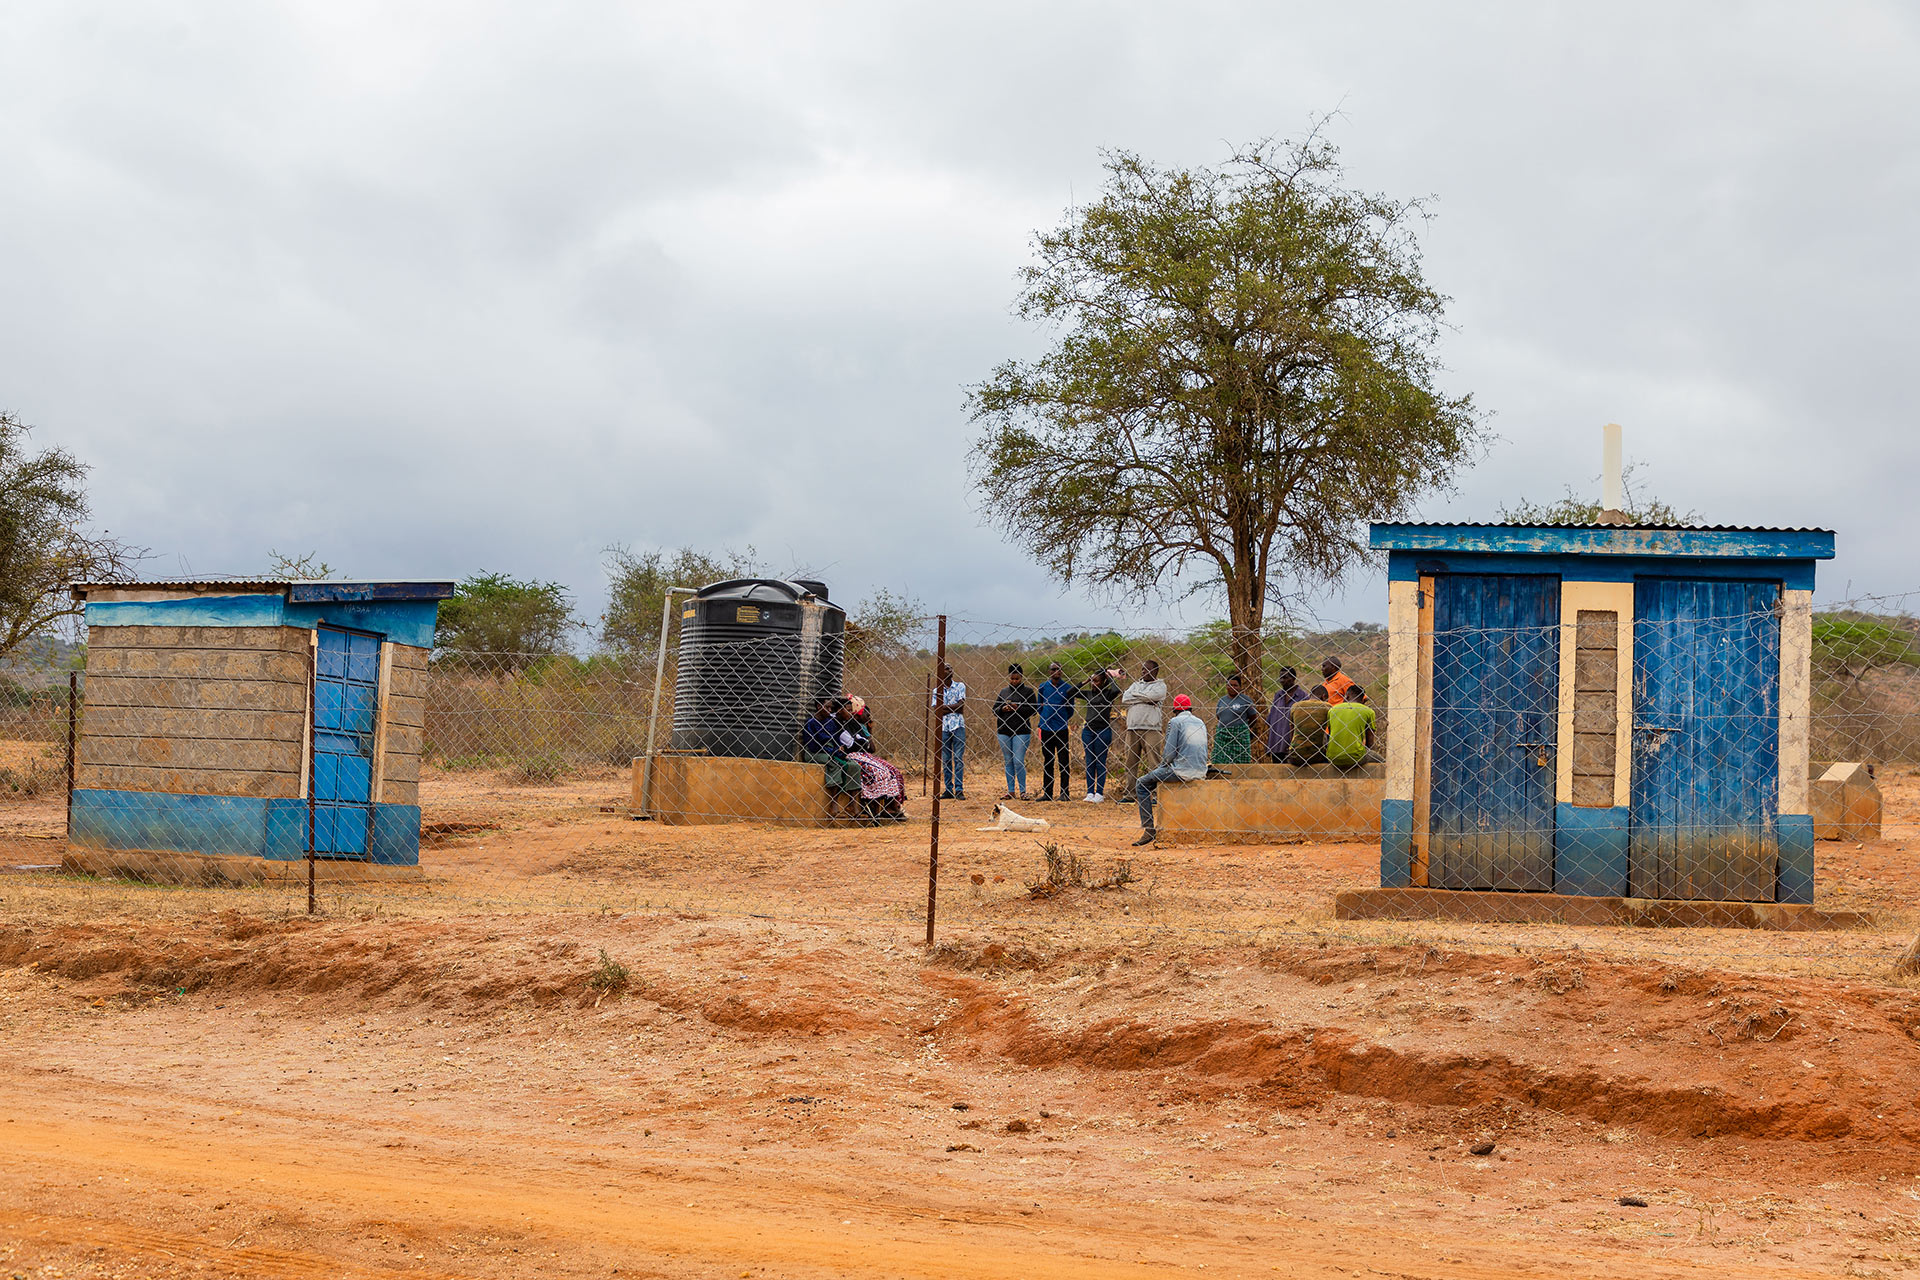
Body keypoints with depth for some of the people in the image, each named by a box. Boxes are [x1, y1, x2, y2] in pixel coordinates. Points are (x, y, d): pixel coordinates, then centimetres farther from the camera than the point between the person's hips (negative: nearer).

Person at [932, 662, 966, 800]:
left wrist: (945, 707, -6)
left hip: (958, 726, -2)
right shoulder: (937, 690, 10)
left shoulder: (960, 686, 8)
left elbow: (961, 705, -4)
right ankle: (948, 790, 9)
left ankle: (959, 790, -6)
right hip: (943, 727, 2)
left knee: (959, 758, -6)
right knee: (945, 760, 3)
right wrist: (953, 708, -7)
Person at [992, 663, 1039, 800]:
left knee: (1018, 762, -9)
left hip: (1021, 731, -4)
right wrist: (1003, 709, -8)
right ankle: (1011, 791, 13)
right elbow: (994, 709, 14)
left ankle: (1022, 791, 0)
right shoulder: (1003, 692, 13)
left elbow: (1033, 709, -4)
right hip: (1004, 731, 4)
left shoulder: (1028, 691, 1)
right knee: (1008, 762, 8)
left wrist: (1018, 708, -16)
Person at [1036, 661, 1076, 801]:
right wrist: (1045, 719, 9)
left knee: (1063, 762, -2)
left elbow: (1070, 709, 8)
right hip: (1046, 728, 3)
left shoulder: (1067, 688, 0)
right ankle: (1047, 793, 13)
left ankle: (1064, 793, 1)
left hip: (1061, 728, -3)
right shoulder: (1043, 687, 7)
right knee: (1047, 762, 8)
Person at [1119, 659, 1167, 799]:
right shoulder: (1136, 684, 20)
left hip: (1151, 729, -5)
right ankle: (1129, 792, 10)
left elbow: (1153, 695, -14)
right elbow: (1124, 699, 5)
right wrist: (1144, 699, -4)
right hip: (1133, 728, 5)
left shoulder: (1160, 685, 7)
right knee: (1130, 762, 4)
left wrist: (1135, 695, 1)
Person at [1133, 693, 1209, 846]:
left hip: (1182, 772, -8)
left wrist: (1163, 763, 12)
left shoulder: (1176, 722, -4)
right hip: (1200, 773, 8)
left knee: (1141, 784, 4)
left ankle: (1148, 829, -5)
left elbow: (1170, 754, -10)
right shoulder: (1200, 723, 17)